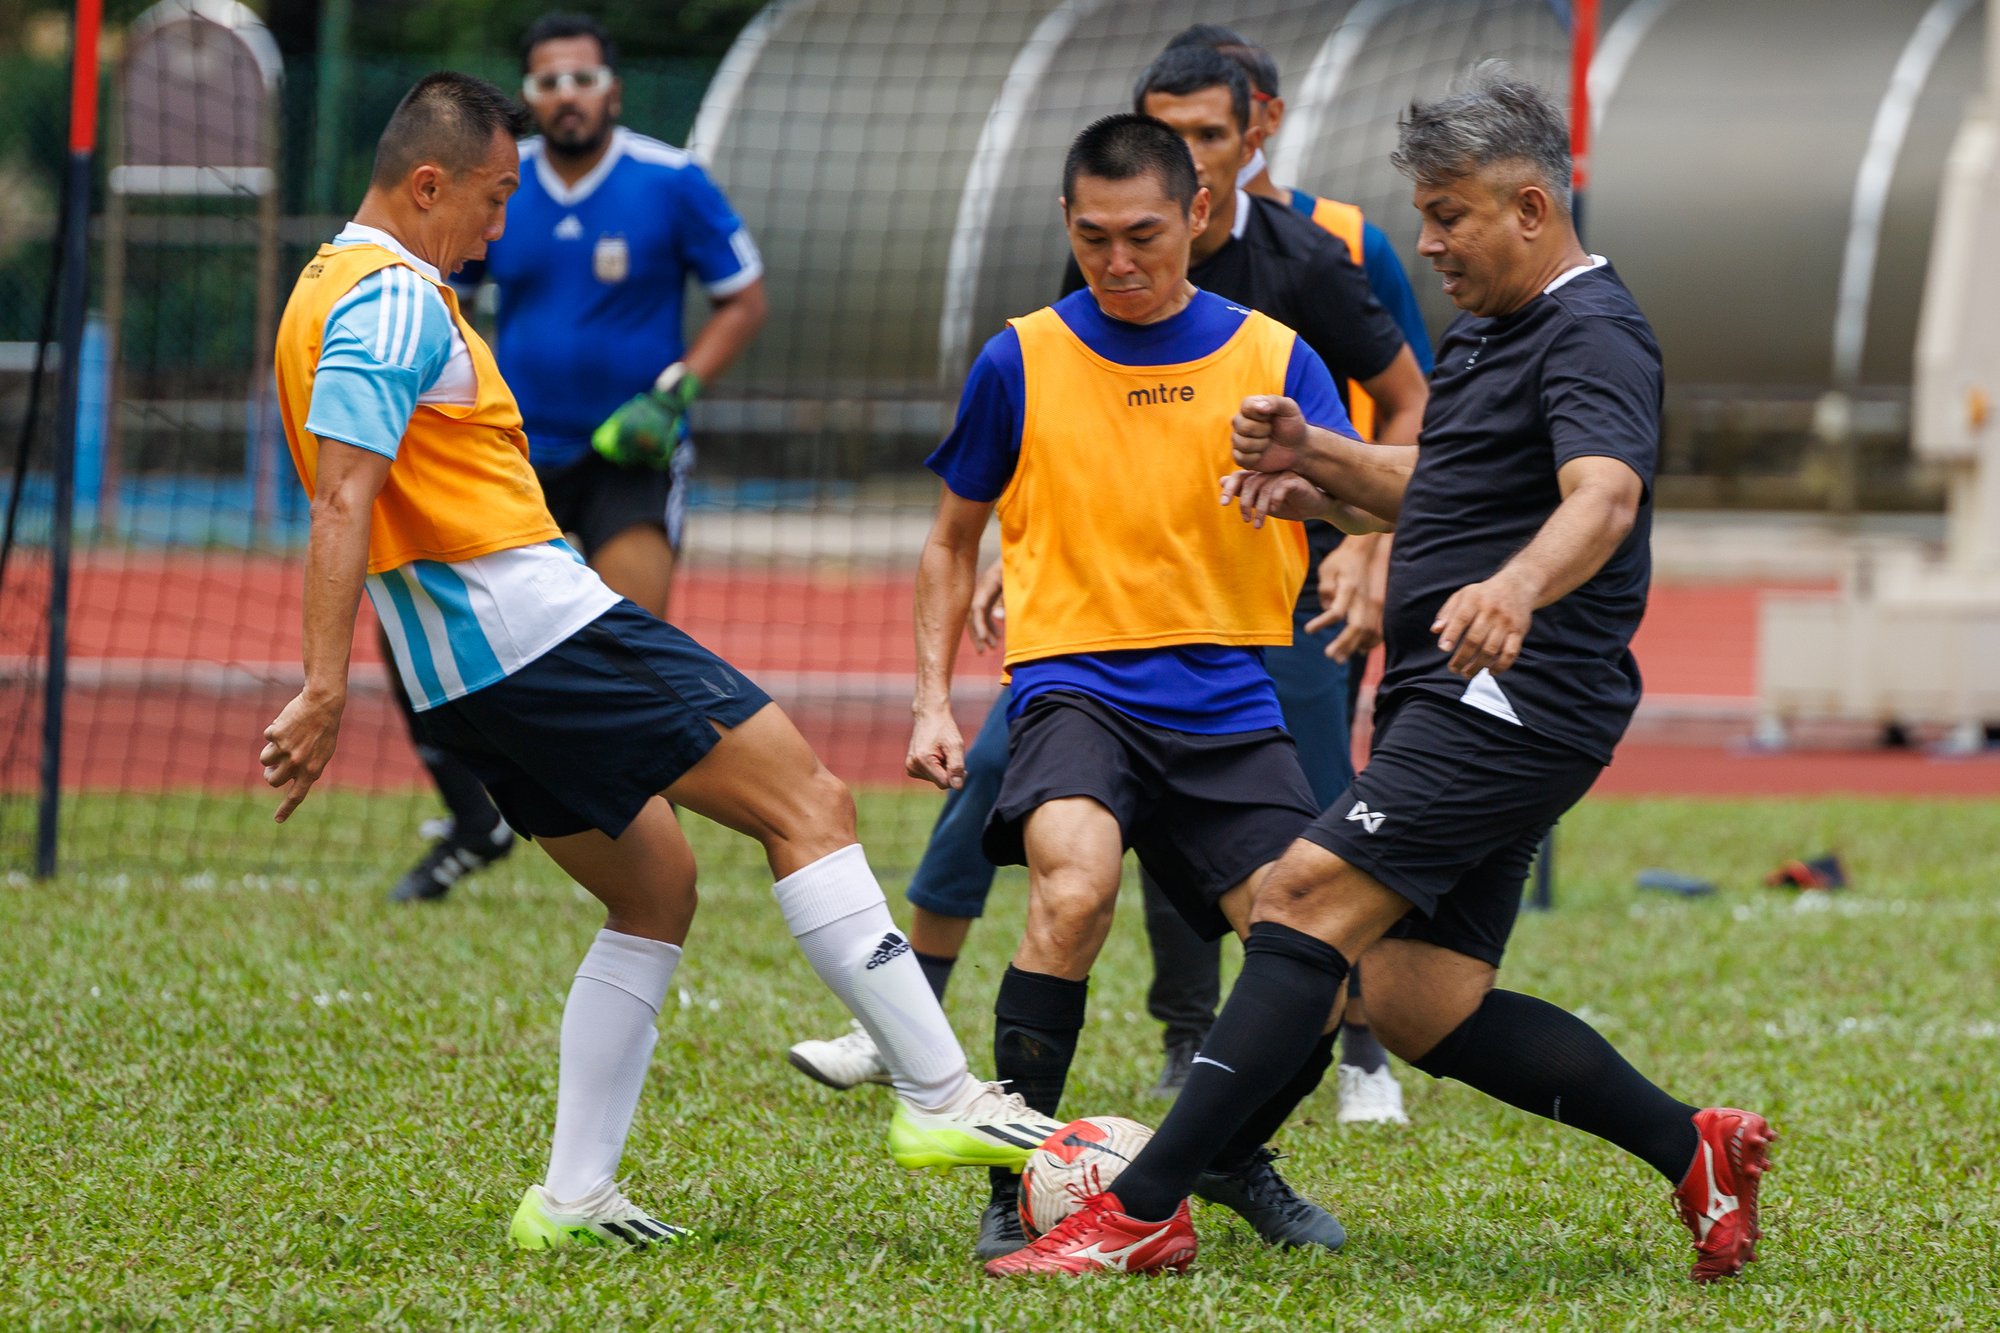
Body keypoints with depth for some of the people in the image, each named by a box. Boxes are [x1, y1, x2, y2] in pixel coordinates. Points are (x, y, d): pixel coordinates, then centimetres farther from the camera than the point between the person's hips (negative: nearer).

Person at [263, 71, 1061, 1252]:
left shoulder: (342, 291, 18)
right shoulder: (394, 301, -14)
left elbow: (351, 503, 26)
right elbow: (342, 502, -23)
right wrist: (324, 689, -28)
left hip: (471, 673, 11)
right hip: (540, 624, -11)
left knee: (656, 889, 17)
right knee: (806, 800, -8)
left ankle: (573, 1198, 11)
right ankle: (940, 1098, -11)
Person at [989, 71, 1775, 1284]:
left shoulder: (1593, 336, -12)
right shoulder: (1492, 331, 20)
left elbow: (1603, 497, -31)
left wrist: (1515, 588, -51)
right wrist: (1312, 456, 18)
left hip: (1514, 704, -10)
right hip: (1463, 710, 10)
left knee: (1309, 898, -19)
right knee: (1424, 1009, 6)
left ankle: (1145, 1211, -23)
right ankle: (1694, 1150, 17)